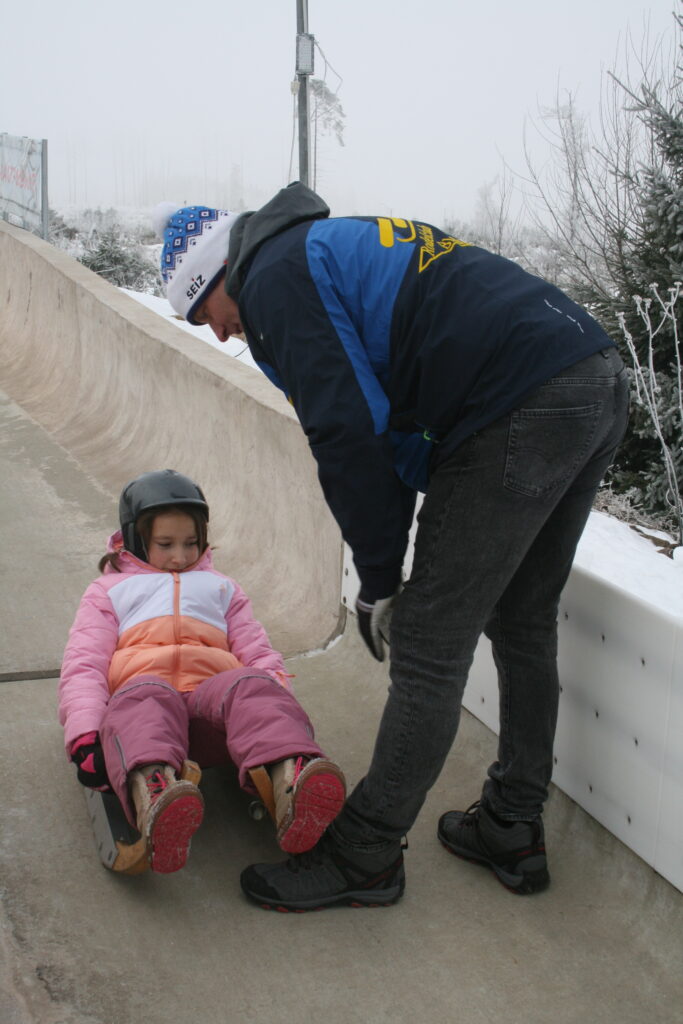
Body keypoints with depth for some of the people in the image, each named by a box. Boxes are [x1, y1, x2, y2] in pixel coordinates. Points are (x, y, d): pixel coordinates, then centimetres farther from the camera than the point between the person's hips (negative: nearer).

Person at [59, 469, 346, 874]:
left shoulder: (221, 587, 37)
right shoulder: (109, 590, 31)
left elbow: (259, 654, 24)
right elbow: (84, 666, 15)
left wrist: (283, 728, 2)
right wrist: (86, 738, -8)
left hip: (212, 694, 1)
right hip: (138, 686, -1)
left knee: (253, 687, -35)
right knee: (146, 699, -39)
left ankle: (290, 783, -65)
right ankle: (152, 794, -71)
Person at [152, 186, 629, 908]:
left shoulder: (275, 274, -1)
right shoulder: (337, 244, 29)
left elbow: (348, 437, -9)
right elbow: (397, 426, 27)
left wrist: (379, 579, 3)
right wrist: (389, 569, 23)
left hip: (522, 412, -10)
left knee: (430, 645, -1)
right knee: (523, 623, 20)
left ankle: (364, 856, 12)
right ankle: (512, 831, 32)